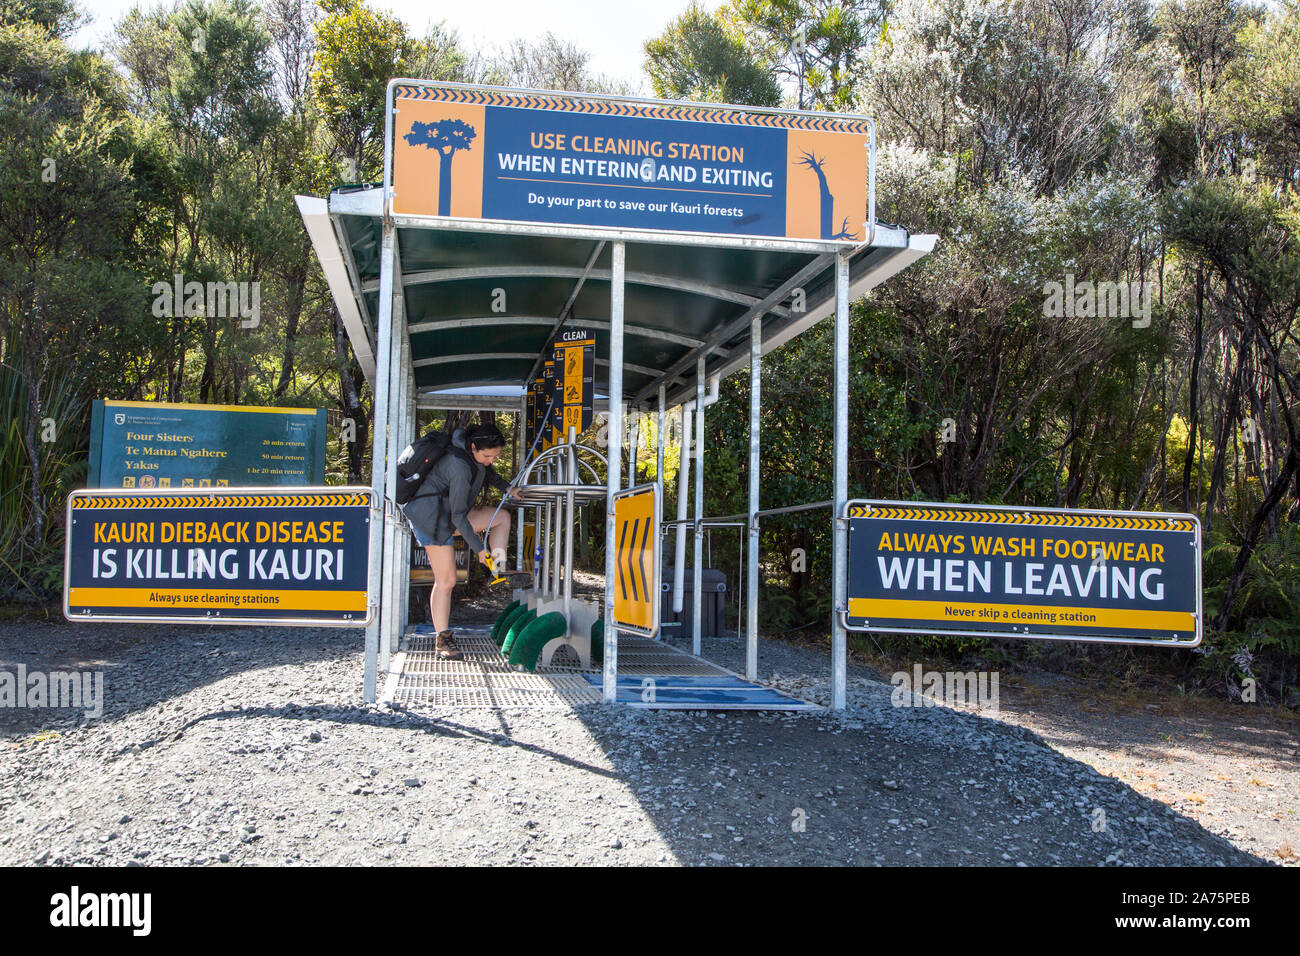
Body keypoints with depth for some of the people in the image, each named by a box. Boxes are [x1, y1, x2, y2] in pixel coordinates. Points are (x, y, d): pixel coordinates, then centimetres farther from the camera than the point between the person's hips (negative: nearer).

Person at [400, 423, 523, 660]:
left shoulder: (475, 453, -3)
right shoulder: (460, 468, -29)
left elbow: (485, 471, 24)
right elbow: (458, 516, -24)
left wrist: (507, 487, 13)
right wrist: (479, 547, -17)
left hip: (451, 514, 10)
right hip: (433, 519, -10)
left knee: (502, 516, 7)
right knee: (446, 581, -7)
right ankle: (442, 640, 0)